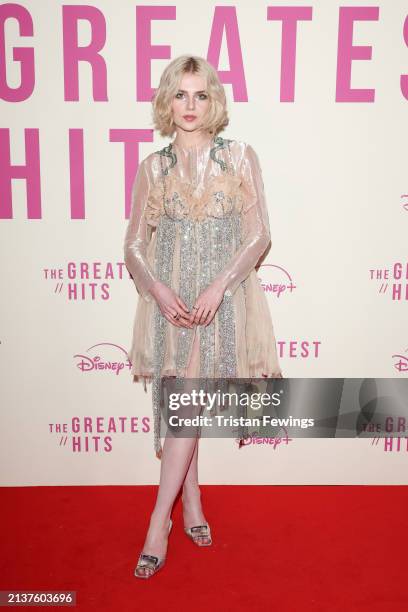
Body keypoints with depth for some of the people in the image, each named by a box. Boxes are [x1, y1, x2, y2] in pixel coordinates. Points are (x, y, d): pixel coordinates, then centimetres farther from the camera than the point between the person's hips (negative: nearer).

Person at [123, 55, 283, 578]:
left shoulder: (240, 157, 2)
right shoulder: (153, 167, 6)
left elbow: (259, 235, -2)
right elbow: (134, 245, 5)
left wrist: (219, 286, -15)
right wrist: (159, 289, -13)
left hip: (222, 298, -2)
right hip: (170, 299, 2)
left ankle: (158, 524, 7)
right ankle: (192, 506, 26)